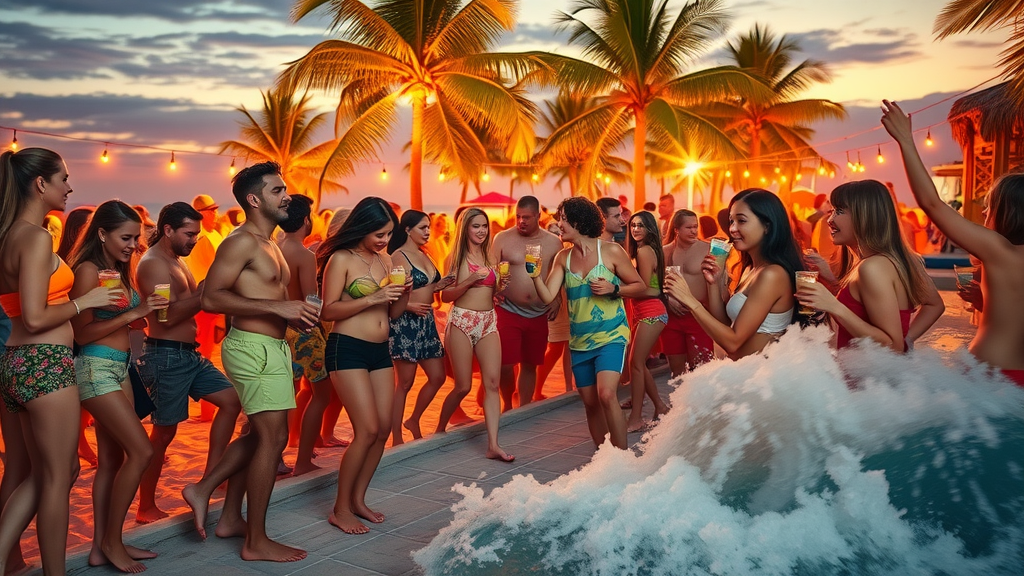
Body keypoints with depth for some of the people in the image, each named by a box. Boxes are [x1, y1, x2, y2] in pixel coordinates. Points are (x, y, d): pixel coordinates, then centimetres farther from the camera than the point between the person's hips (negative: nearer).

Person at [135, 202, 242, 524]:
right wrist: (206, 290, -20)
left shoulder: (177, 261, 18)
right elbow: (169, 315, -22)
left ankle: (208, 479, 10)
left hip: (188, 354, 9)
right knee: (164, 432, -2)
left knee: (231, 399, 5)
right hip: (165, 355, -9)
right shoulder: (153, 263, -13)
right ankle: (146, 509, 12)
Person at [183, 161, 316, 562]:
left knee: (259, 435, 17)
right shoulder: (242, 242, -13)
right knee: (273, 438, -5)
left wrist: (294, 314, 9)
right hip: (254, 347, -10)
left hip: (270, 345, 10)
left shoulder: (268, 244, 17)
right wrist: (278, 307, -24)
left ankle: (230, 518, 29)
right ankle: (257, 542, 5)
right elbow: (211, 297, -21)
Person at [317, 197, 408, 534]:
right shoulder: (341, 259, -7)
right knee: (367, 430, -10)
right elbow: (328, 310, -13)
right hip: (347, 349, -7)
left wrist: (403, 294, -4)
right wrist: (371, 299, -19)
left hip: (380, 351, 7)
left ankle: (358, 499, 22)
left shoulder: (385, 260, 13)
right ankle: (340, 509, 5)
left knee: (383, 429, 7)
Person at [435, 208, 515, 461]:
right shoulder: (456, 258, -1)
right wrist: (471, 280, -18)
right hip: (462, 321, -5)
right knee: (463, 386, 1)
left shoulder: (489, 255, 13)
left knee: (492, 383, -6)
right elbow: (446, 296, -6)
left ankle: (493, 445, -6)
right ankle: (439, 429, 27)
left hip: (488, 322, 5)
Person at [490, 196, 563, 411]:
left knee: (530, 364, 11)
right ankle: (507, 405, 18)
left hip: (539, 314, 2)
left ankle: (523, 408, 26)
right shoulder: (502, 238, -1)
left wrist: (558, 300, -1)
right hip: (508, 311, -2)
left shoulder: (553, 242, 5)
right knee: (506, 364, -7)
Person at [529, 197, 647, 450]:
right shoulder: (563, 257, 6)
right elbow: (547, 296, -2)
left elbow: (640, 286, -1)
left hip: (611, 336, -5)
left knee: (606, 394, -22)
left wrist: (613, 288, -17)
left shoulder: (611, 251, -6)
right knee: (590, 403, 9)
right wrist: (535, 274, -18)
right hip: (580, 341, 5)